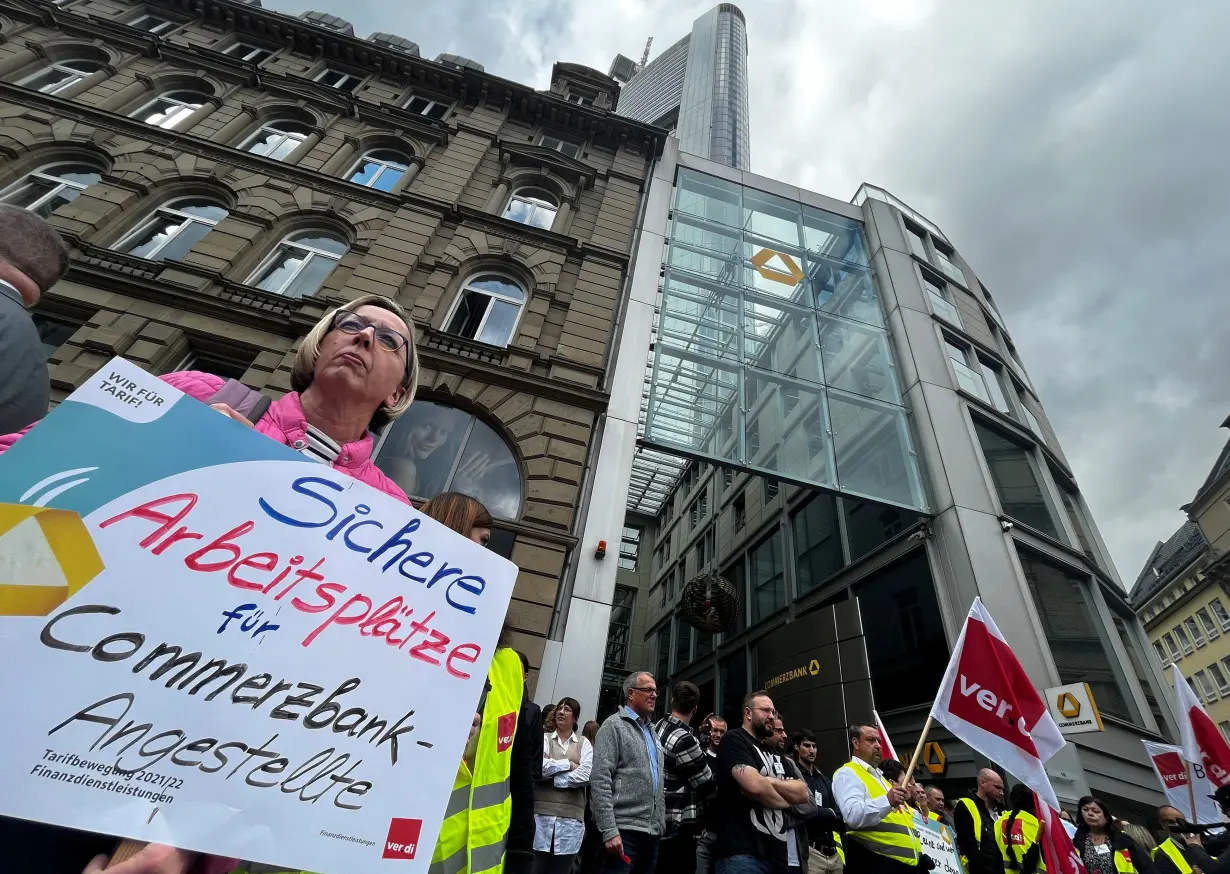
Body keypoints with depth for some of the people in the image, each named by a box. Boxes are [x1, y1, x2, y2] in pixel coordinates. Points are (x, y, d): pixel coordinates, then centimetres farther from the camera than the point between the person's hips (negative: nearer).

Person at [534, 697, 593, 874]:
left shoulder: (584, 743, 8)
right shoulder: (544, 738, 7)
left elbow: (585, 776, -7)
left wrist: (552, 776, -8)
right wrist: (568, 764, -6)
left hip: (571, 817, 1)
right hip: (541, 813, 0)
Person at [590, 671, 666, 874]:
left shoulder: (652, 732, 18)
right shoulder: (614, 725, -5)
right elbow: (600, 780, -13)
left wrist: (660, 826, 12)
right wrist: (609, 830, -19)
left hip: (652, 833, 7)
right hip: (624, 831, -7)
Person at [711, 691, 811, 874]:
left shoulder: (775, 752, 21)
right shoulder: (734, 740, -7)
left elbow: (804, 794, 9)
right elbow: (755, 786, -21)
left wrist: (769, 781, -9)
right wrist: (786, 800, -1)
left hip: (778, 853, 8)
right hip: (743, 853, -8)